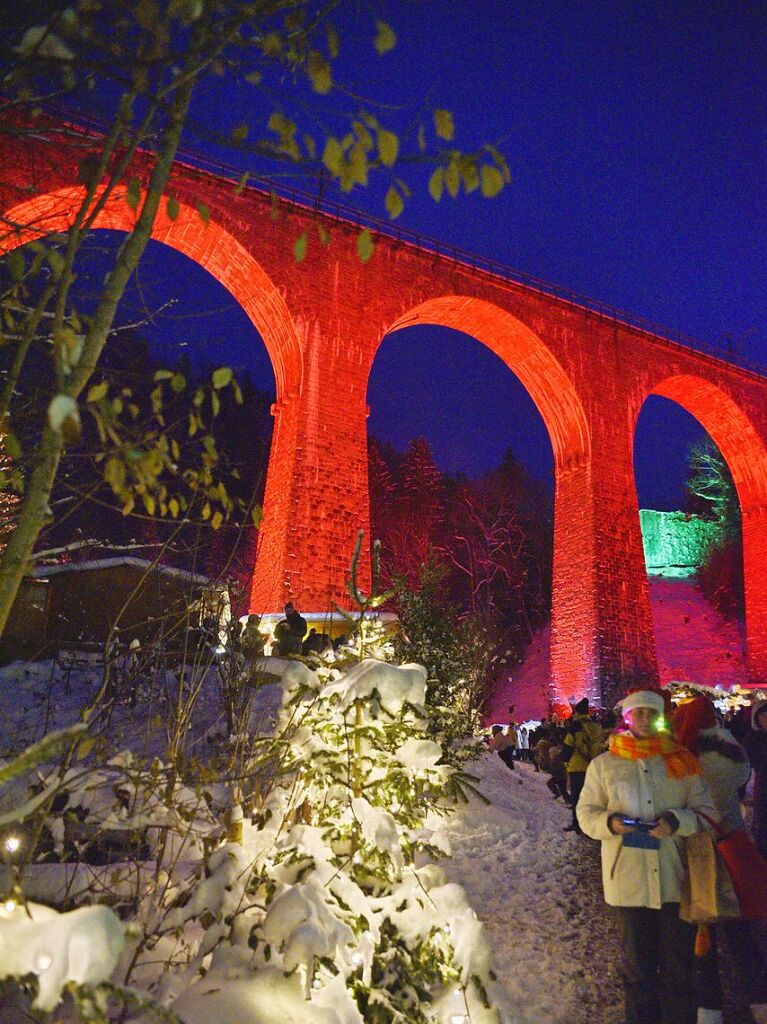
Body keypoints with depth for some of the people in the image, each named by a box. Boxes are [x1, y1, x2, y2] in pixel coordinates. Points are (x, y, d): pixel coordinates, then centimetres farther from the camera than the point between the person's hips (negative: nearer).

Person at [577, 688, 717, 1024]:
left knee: (680, 961, 8)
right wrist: (610, 822, -14)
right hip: (628, 877, 0)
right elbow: (586, 812, 6)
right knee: (637, 961, 12)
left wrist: (676, 821, -14)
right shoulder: (604, 764, 4)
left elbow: (706, 811, 4)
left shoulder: (681, 761, 5)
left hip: (675, 875, 0)